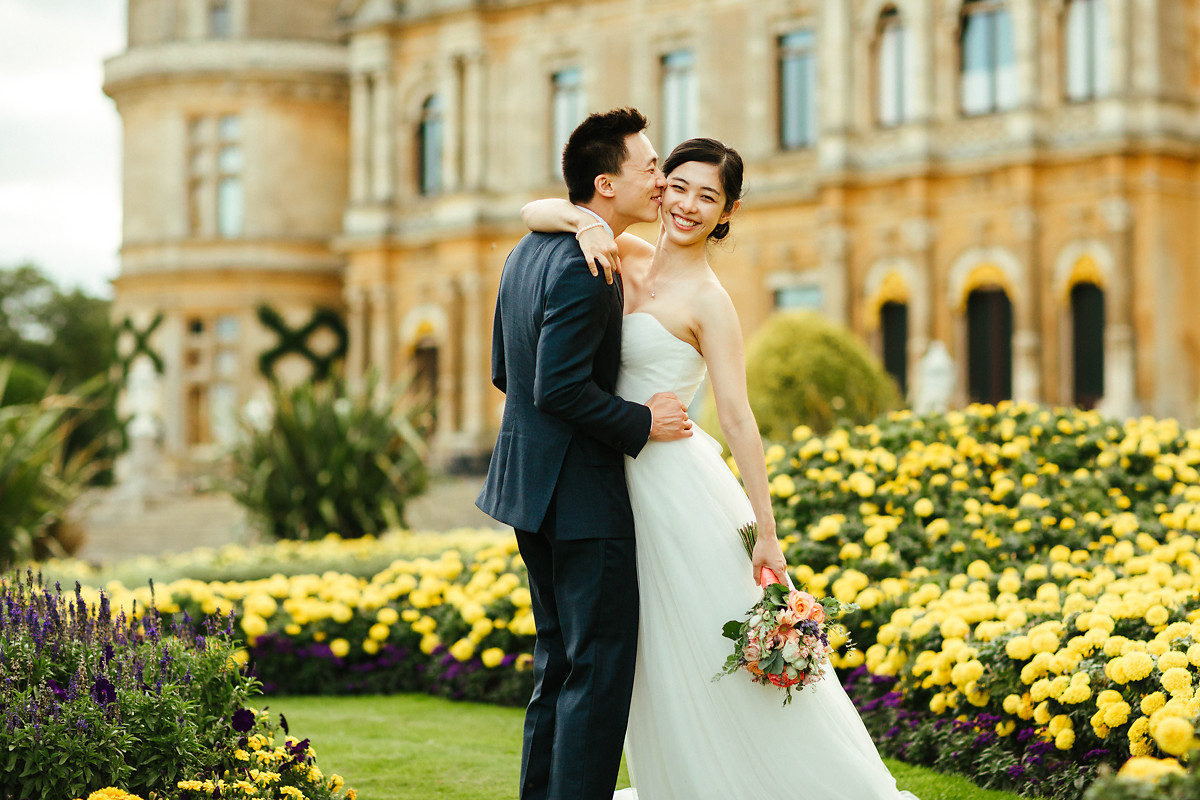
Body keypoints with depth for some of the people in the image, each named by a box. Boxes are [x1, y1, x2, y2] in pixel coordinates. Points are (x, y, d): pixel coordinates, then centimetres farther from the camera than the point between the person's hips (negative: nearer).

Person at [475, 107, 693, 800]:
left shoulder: (530, 249, 11)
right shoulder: (583, 266, -20)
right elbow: (560, 388, -25)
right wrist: (641, 423, -13)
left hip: (531, 484, 10)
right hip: (583, 493, -10)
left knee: (561, 663, 17)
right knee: (602, 666, -5)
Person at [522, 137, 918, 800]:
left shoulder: (707, 300, -12)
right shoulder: (629, 256, 6)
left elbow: (737, 420, -16)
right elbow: (532, 211, 3)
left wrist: (766, 532, -18)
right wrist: (583, 220, -19)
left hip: (679, 485, -7)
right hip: (630, 484, 7)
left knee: (726, 661, -1)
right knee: (661, 667, 15)